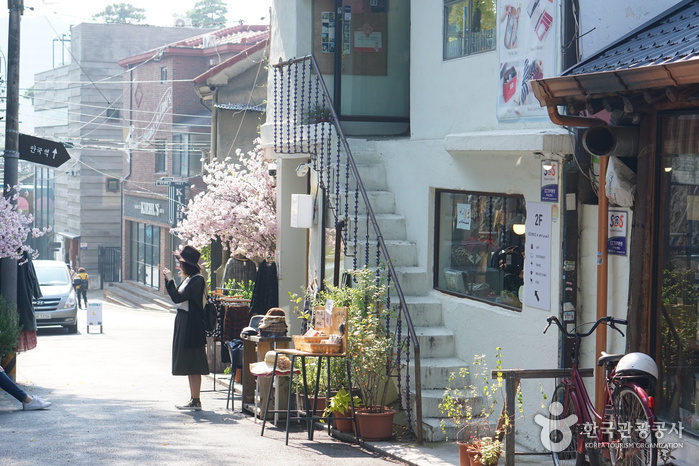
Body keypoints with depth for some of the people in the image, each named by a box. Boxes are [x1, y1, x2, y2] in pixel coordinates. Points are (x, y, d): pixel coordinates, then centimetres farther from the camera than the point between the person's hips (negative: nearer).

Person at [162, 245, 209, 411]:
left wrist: (170, 280, -13)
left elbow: (177, 297, -22)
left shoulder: (197, 280, -17)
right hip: (183, 322, 10)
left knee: (193, 365, -6)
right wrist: (168, 280, 11)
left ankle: (196, 401, -2)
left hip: (192, 325, -10)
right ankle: (193, 400, 19)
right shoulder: (188, 279, 12)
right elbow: (176, 296, 16)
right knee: (189, 365, 13)